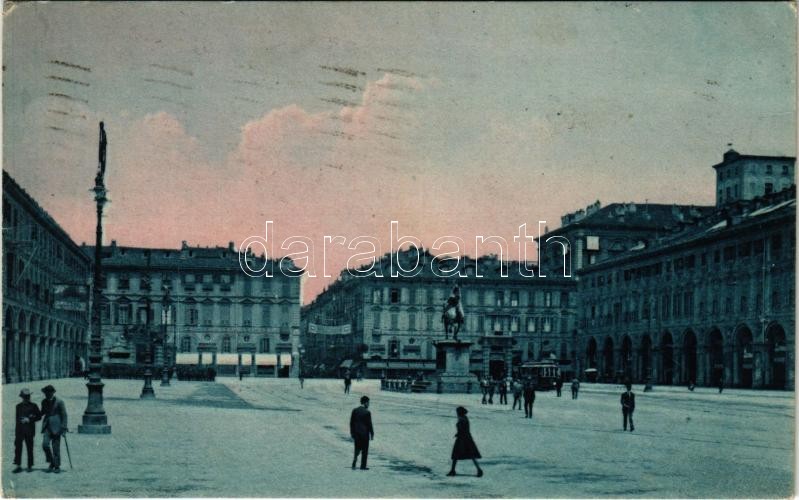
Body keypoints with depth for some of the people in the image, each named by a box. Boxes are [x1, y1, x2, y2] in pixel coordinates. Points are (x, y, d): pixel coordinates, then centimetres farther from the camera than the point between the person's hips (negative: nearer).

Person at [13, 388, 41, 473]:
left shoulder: (33, 406, 4)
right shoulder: (19, 406, 13)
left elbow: (39, 416, 2)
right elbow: (17, 418, 15)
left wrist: (29, 419, -10)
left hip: (29, 430, -2)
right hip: (20, 430, 2)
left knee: (29, 448, 0)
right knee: (18, 447, -5)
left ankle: (30, 466, 8)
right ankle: (18, 466, -2)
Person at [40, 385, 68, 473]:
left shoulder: (59, 402, -6)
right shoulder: (44, 402, 10)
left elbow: (64, 415, -5)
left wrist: (64, 428, -11)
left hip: (56, 427, -4)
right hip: (47, 427, 4)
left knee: (56, 447, -2)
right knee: (45, 444, -11)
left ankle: (57, 466, 8)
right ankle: (52, 463, 7)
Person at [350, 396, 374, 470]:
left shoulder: (355, 411, 3)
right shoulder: (367, 412, -12)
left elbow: (351, 422, 6)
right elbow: (369, 424, -11)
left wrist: (352, 433, 14)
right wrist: (372, 434, -2)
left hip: (356, 433, 5)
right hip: (364, 433, -5)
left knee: (357, 448, 16)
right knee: (364, 450, 5)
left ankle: (354, 459, -6)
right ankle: (363, 466, 6)